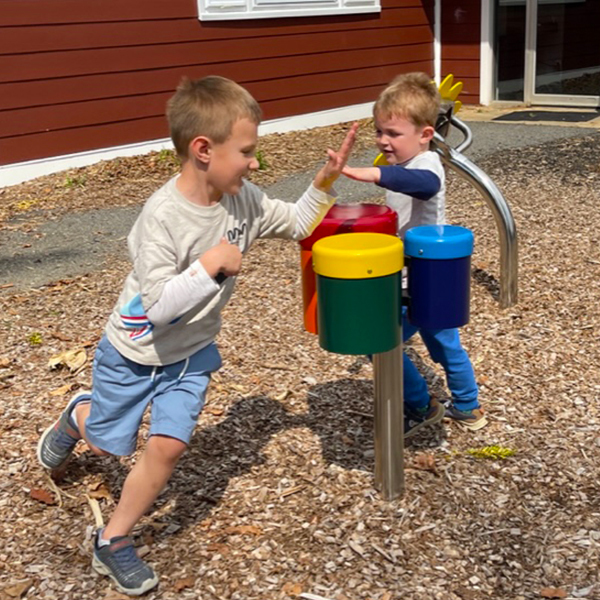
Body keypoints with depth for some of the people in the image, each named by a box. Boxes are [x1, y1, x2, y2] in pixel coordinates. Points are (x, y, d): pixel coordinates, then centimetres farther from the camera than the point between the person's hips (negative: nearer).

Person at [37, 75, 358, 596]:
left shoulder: (245, 199, -14)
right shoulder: (162, 215, -33)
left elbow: (297, 224, 0)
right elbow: (158, 305, -34)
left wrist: (324, 183, -14)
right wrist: (211, 265, -36)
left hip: (191, 353, 4)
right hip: (135, 351, -4)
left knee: (167, 446, -6)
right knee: (107, 441, 17)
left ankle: (113, 542, 14)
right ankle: (76, 417, 54)